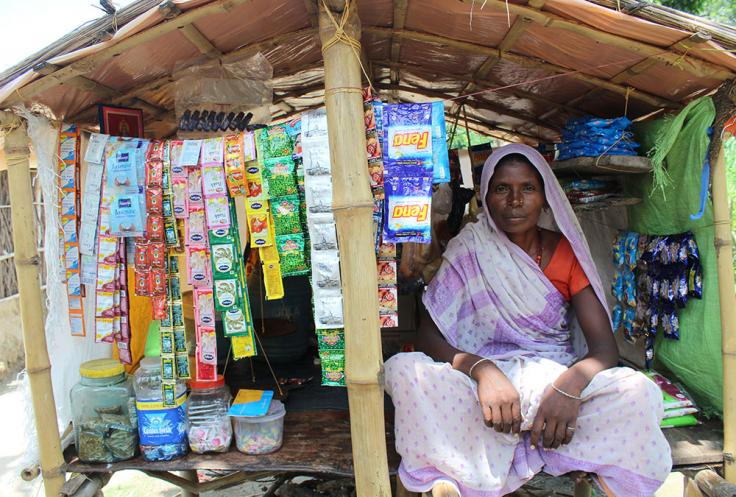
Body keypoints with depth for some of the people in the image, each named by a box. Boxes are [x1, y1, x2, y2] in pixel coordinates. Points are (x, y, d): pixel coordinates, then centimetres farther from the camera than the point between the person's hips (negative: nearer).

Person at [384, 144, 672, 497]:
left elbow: (604, 346, -2)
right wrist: (482, 370, -27)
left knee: (638, 392, -28)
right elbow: (427, 336, -6)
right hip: (482, 386, -1)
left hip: (555, 380, 2)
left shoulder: (565, 252, 7)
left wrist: (570, 385, -26)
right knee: (405, 371, -30)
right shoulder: (467, 252, 3)